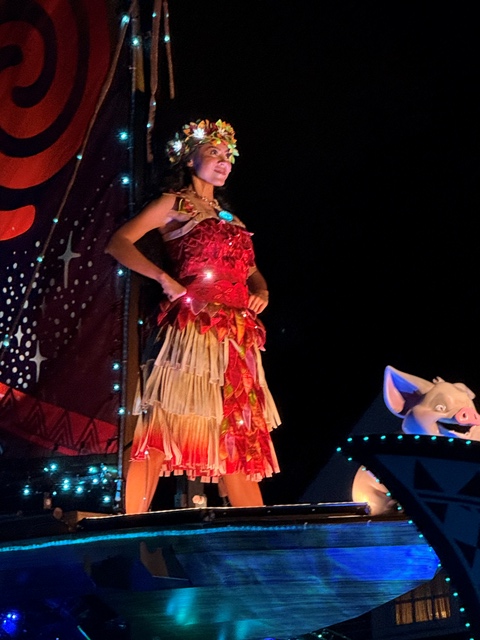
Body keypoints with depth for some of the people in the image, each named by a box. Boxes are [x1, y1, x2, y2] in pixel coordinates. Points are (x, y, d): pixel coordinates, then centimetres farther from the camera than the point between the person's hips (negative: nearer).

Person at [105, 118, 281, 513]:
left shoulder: (229, 219, 25)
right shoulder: (173, 204, 7)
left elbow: (250, 270, 28)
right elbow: (119, 243, -4)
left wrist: (261, 292, 5)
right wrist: (165, 279, -15)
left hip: (237, 338, 7)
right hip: (192, 327, -6)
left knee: (240, 434, 6)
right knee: (166, 422, -15)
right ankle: (131, 521, -16)